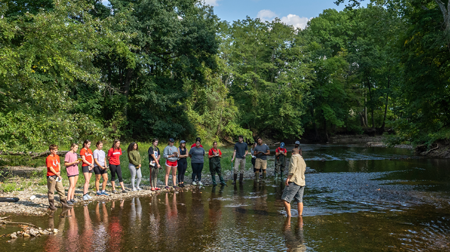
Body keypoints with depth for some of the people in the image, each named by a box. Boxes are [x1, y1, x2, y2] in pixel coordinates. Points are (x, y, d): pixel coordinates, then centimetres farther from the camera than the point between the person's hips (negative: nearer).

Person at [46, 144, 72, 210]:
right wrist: (57, 174, -12)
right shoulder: (48, 158, -13)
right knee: (51, 192, 3)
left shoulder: (57, 156, 11)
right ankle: (51, 205, 10)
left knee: (61, 190, 9)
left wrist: (59, 171, -1)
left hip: (57, 176, 7)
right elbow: (50, 168, -14)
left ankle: (64, 203, 15)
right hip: (51, 177, -7)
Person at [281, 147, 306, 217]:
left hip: (294, 181, -9)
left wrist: (288, 177, -21)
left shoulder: (294, 157, -2)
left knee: (285, 199, -6)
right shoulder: (303, 161, 23)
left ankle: (289, 215, -8)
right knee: (300, 201, 12)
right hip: (301, 182, 9)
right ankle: (300, 216, 15)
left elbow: (293, 167, -18)